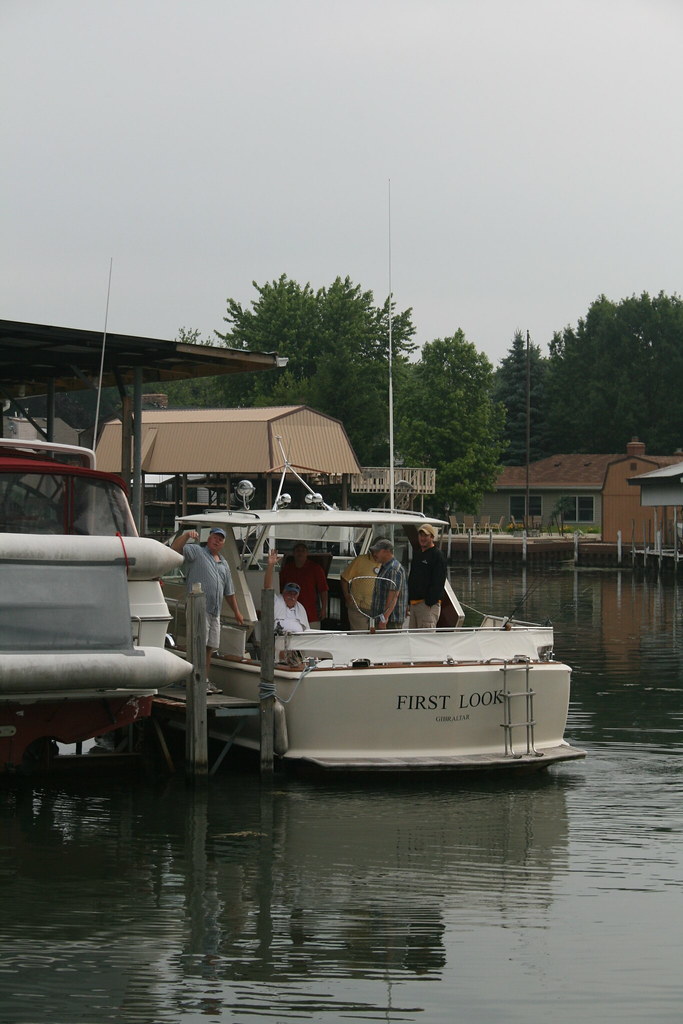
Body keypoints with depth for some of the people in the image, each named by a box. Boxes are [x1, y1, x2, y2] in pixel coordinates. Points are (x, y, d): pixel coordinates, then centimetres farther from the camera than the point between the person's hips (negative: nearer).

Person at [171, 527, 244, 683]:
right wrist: (186, 535, -26)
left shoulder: (224, 564, 25)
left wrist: (236, 612, 29)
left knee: (209, 648, 8)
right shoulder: (196, 552, 5)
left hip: (215, 612, 7)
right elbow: (175, 548, -12)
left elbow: (229, 592, 29)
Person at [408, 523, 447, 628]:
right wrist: (409, 600, 17)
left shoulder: (438, 555, -7)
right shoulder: (417, 555, 20)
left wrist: (429, 602, -20)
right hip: (414, 603, 9)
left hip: (428, 604, -9)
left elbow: (437, 583, -14)